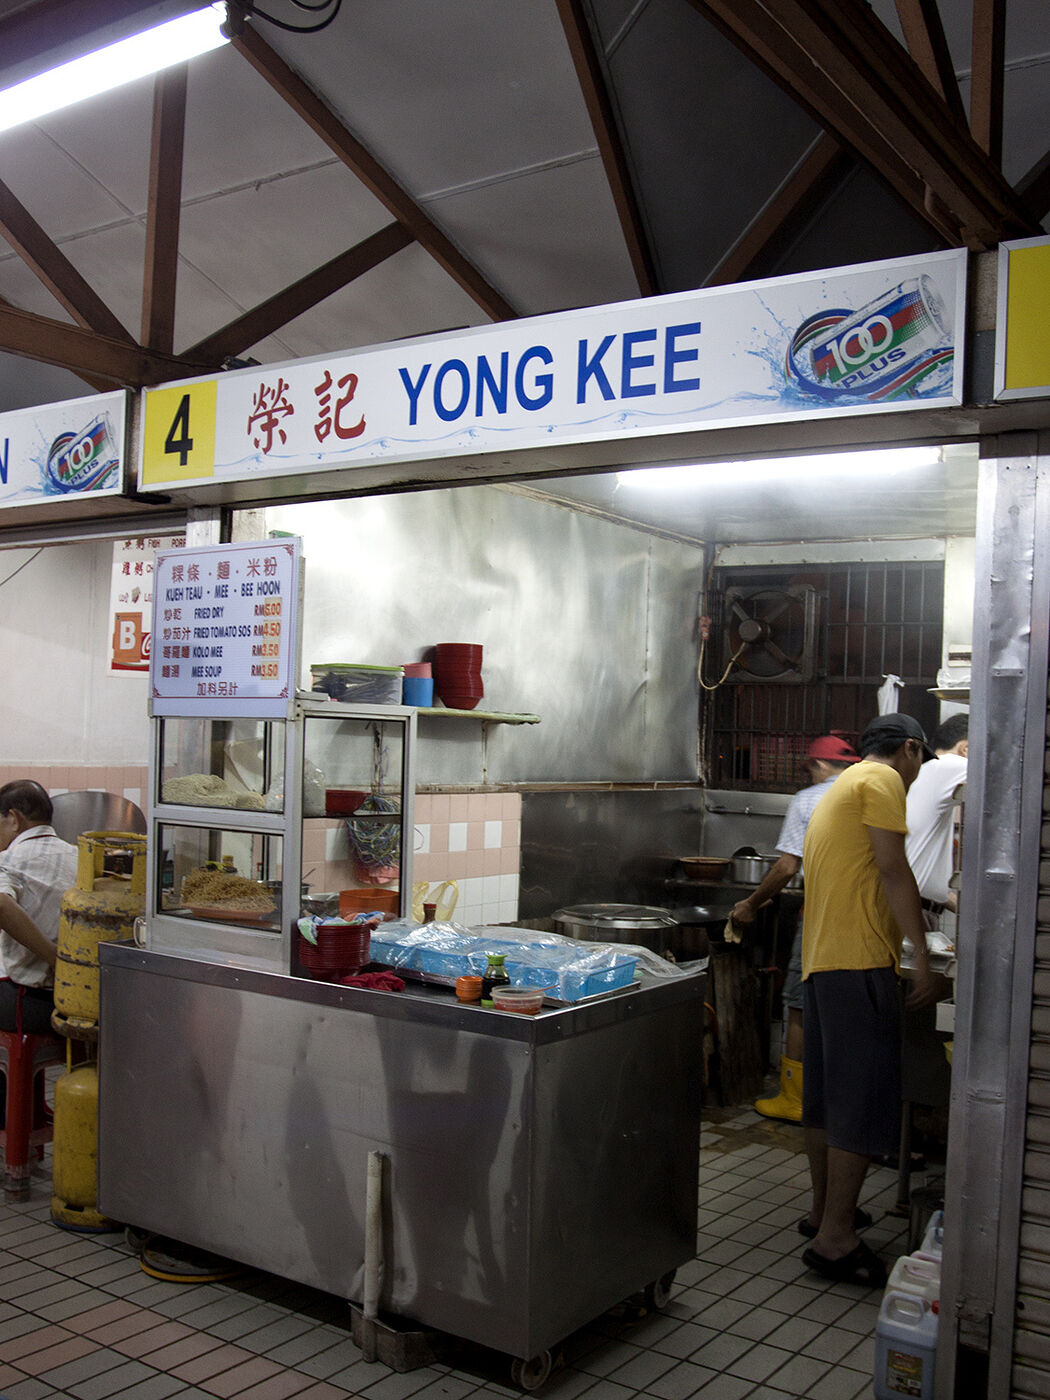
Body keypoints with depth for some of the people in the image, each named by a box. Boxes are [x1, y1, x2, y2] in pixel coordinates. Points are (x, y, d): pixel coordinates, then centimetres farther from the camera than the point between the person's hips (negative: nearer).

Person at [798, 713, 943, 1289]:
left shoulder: (837, 790, 24)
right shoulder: (882, 779, -5)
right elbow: (893, 872, -13)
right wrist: (922, 958, -13)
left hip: (818, 960, 10)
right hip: (859, 960, -10)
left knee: (826, 1092, 16)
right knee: (865, 1097, -6)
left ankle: (823, 1209, 27)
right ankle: (835, 1238, -4)